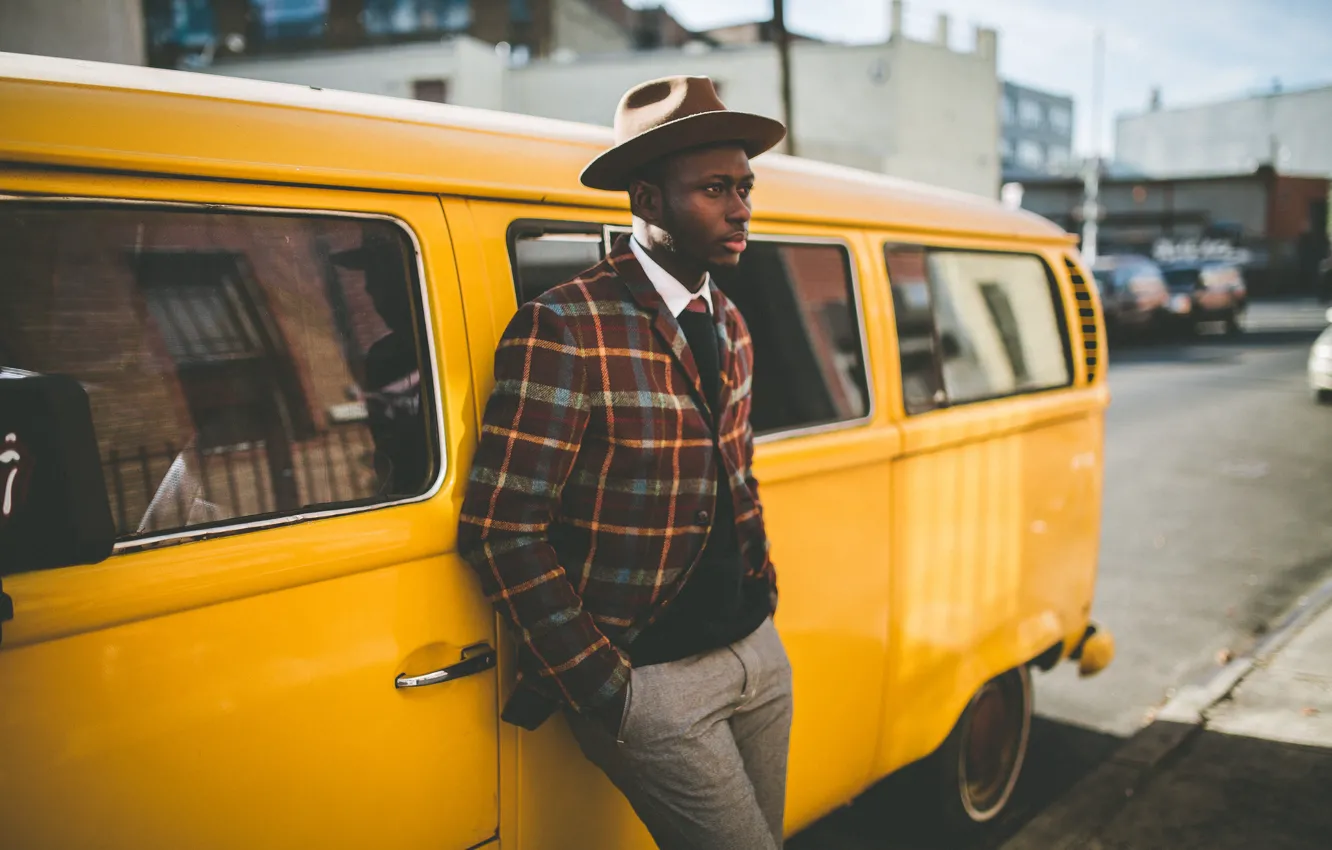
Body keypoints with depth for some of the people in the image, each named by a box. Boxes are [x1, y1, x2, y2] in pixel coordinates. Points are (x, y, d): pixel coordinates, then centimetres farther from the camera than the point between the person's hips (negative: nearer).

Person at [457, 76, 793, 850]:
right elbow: (501, 530, -19)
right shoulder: (566, 329, -17)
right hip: (653, 680, -7)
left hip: (760, 655, 7)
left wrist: (765, 592, 11)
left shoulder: (729, 325, 9)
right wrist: (602, 689, -16)